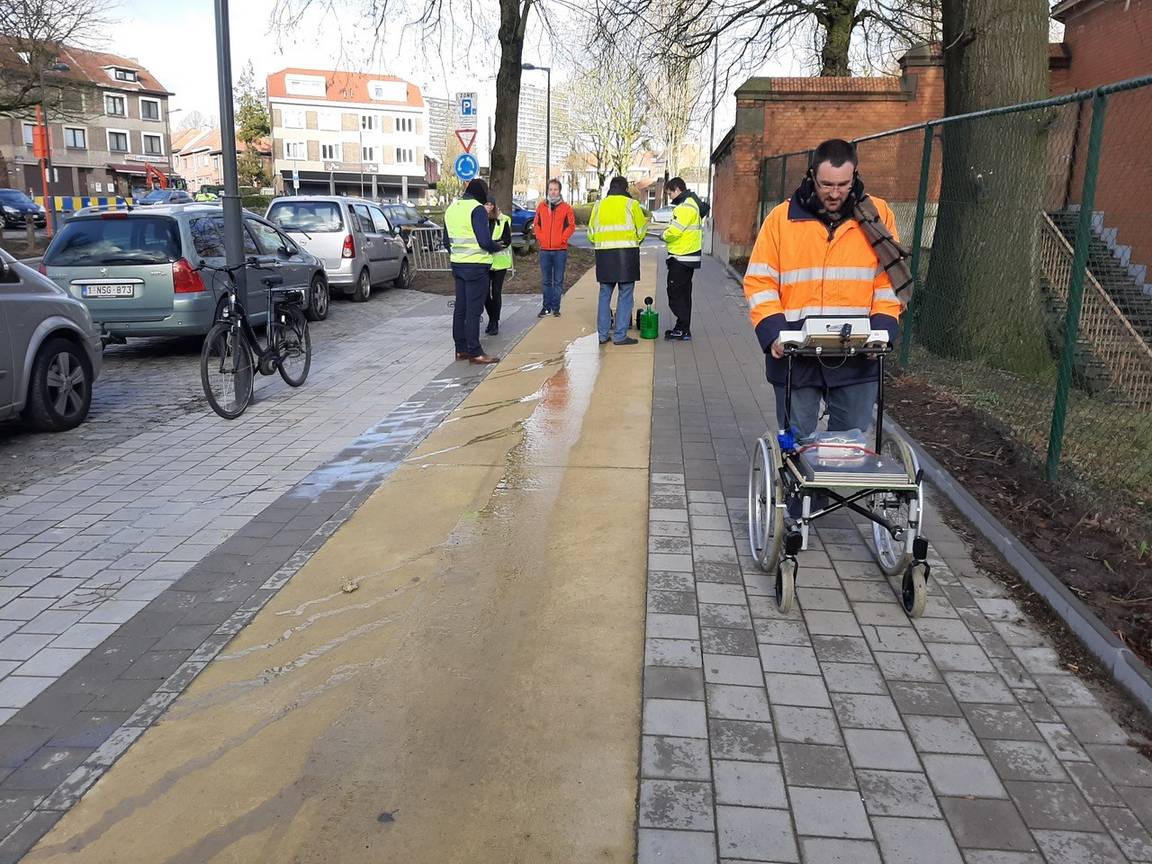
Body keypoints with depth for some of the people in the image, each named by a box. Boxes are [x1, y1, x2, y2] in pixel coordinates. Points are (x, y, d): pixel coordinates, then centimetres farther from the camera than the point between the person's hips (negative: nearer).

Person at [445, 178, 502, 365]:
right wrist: (497, 248, -2)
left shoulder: (451, 208, 13)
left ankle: (461, 349, 18)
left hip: (457, 265, 8)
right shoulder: (477, 209, -14)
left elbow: (447, 240, 19)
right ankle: (475, 352, -3)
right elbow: (485, 241, -20)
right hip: (476, 266, -8)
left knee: (460, 307, 12)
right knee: (474, 310, -5)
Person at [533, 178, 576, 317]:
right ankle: (546, 307, 13)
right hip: (544, 250, 2)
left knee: (558, 281, 3)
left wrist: (562, 239, -9)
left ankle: (556, 307, 8)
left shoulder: (566, 207, 1)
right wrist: (540, 238, -1)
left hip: (560, 250, -2)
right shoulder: (541, 206, 8)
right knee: (546, 281, 7)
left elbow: (571, 225, -1)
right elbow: (536, 224, 12)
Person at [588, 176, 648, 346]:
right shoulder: (631, 204, -1)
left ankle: (603, 334, 14)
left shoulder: (599, 205, 9)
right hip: (626, 254, -4)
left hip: (604, 255, 4)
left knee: (605, 294, 13)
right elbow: (641, 231, 2)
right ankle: (620, 336, 0)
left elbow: (591, 234, 10)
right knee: (625, 296, 2)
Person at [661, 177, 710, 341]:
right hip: (689, 257, 10)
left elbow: (675, 230, -23)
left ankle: (683, 329, -3)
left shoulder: (685, 206, -16)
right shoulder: (692, 203, 17)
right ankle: (684, 329, 21)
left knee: (675, 294, -6)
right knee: (683, 294, 14)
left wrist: (664, 236, -2)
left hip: (681, 258, -10)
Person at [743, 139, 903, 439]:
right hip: (795, 359, 0)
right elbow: (759, 282, 0)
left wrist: (882, 332, -9)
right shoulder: (781, 218, 1)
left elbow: (890, 280, 5)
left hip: (857, 360, 1)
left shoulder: (877, 214, 4)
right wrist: (773, 333, -14)